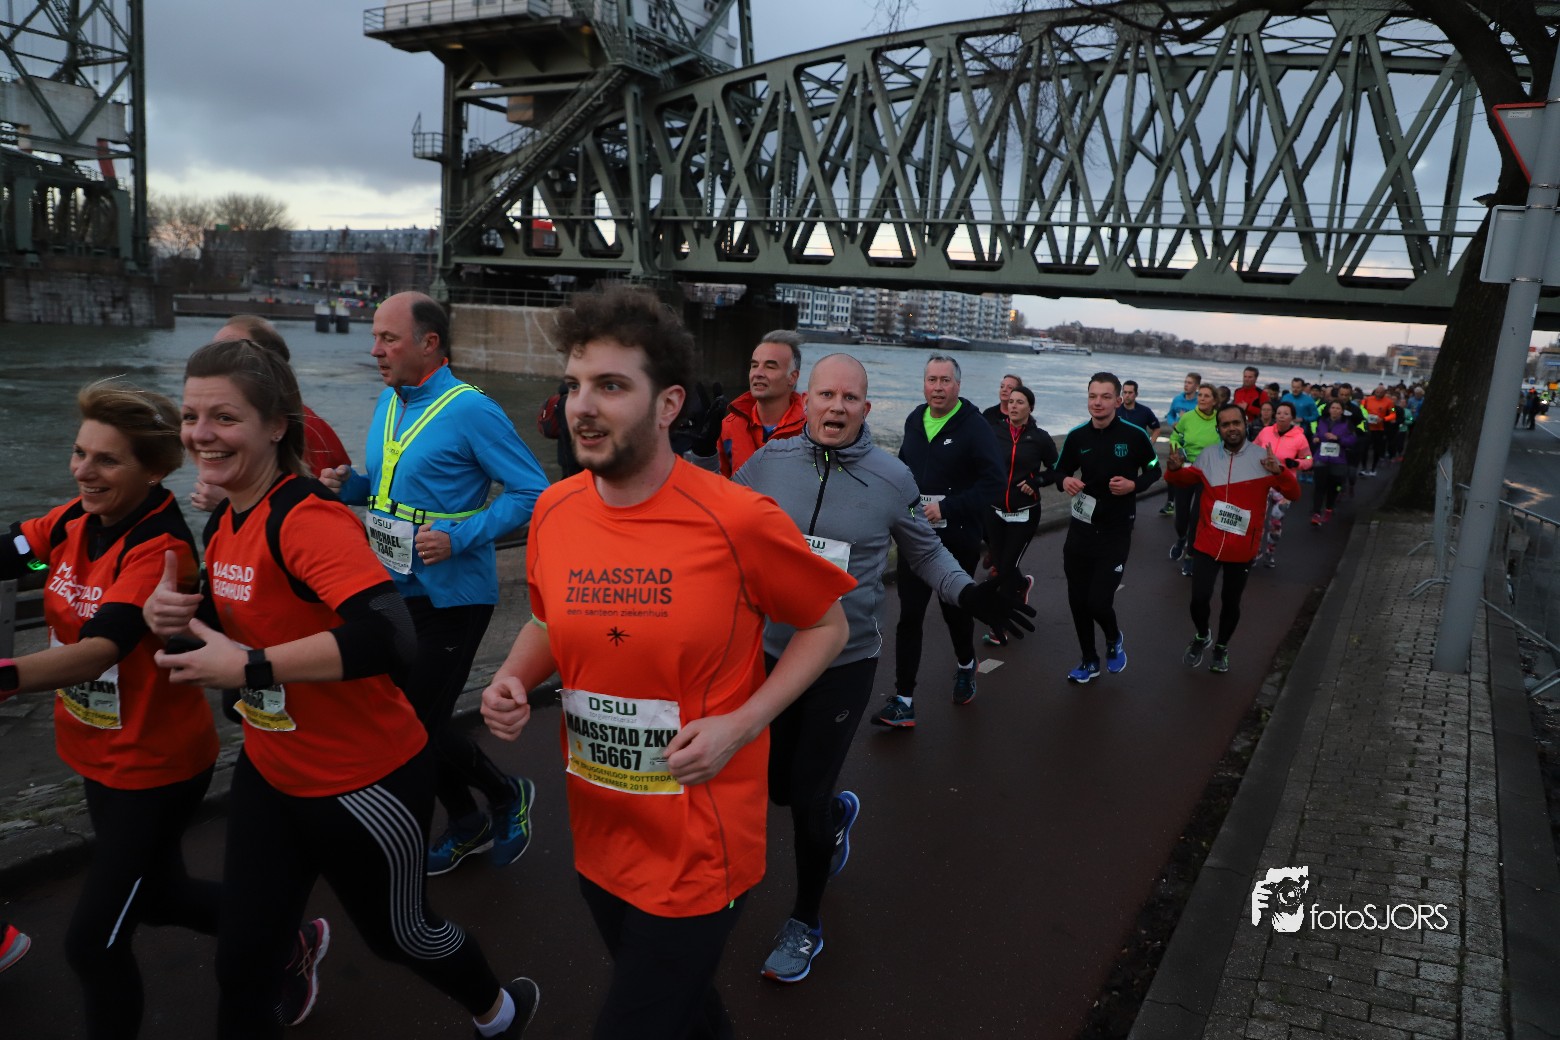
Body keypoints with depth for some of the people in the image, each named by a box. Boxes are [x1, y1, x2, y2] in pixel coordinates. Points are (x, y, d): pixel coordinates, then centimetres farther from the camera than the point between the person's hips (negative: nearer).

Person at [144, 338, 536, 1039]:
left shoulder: (308, 519, -26)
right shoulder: (225, 522, 1)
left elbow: (390, 636, -40)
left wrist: (251, 667, -34)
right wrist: (176, 609, -5)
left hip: (363, 785, -7)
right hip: (269, 773, 7)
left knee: (398, 932, 17)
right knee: (240, 962, 13)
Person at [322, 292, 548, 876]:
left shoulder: (470, 410, -16)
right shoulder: (389, 403, 8)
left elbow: (533, 492, -19)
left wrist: (459, 537, -25)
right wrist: (351, 485, -1)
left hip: (453, 594, -8)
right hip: (399, 588, 8)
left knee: (420, 723, -4)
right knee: (408, 717, 15)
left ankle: (507, 794, 23)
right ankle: (468, 826, 36)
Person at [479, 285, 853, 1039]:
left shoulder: (738, 521, -20)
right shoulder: (553, 510, -5)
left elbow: (827, 624, -7)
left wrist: (741, 724, -18)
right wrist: (513, 680, -8)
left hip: (698, 849, -5)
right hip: (597, 835, 6)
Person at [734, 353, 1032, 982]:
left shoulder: (891, 477, -8)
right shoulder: (768, 464, -7)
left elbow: (924, 551, 6)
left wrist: (968, 593, -8)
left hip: (845, 663, -2)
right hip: (770, 652, 2)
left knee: (808, 799, 3)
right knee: (777, 785, 15)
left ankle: (805, 922, 30)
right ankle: (838, 812, 53)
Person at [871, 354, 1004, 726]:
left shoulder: (974, 426, -12)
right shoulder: (914, 421, 6)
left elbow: (993, 482, -18)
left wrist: (947, 507, -23)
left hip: (957, 539, -4)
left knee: (955, 609, 14)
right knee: (909, 616, -1)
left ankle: (965, 665, 44)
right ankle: (903, 701, 3)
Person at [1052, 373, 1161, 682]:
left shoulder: (1134, 435, -11)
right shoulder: (1076, 436, -3)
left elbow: (1154, 470, 4)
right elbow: (1061, 471, 11)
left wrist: (1134, 485, -15)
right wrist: (1065, 481, -12)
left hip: (1116, 533, -3)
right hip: (1080, 529, 3)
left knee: (1098, 602, -9)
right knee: (1077, 601, 9)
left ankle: (1114, 640, 27)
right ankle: (1089, 660, 31)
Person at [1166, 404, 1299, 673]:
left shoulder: (1263, 457, -9)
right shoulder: (1209, 456, -1)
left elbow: (1293, 494, -11)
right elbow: (1187, 477, 16)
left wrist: (1279, 472, -32)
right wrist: (1175, 469, -8)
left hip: (1242, 548, -1)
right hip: (1208, 543, 1)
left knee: (1231, 603, 13)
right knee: (1199, 599, -4)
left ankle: (1221, 648, 37)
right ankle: (1201, 637, 27)